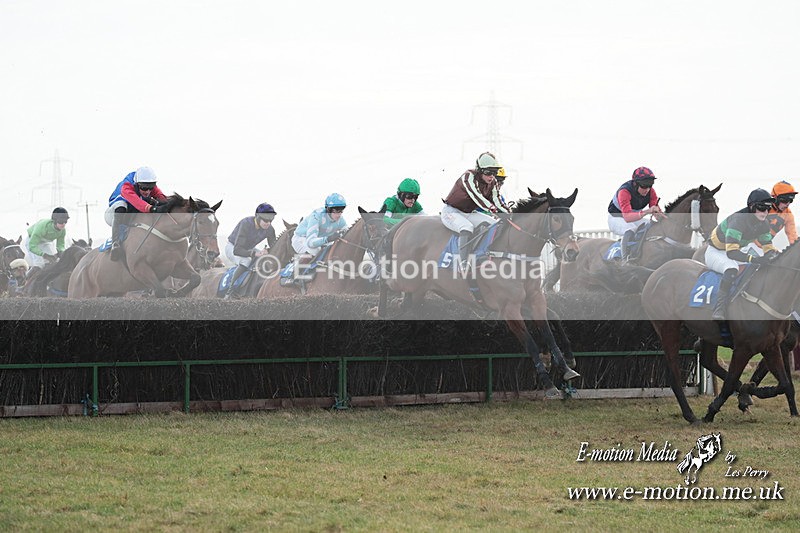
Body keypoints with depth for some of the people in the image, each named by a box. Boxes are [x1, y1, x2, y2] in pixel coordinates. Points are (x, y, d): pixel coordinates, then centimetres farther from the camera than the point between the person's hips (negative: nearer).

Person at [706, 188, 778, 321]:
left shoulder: (763, 224, -7)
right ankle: (719, 309, -43)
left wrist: (776, 254, -20)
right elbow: (731, 252, -40)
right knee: (732, 268, -40)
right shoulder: (738, 220, -32)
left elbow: (767, 247, 4)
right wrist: (754, 259, -52)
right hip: (715, 253, -8)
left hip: (736, 253, 8)